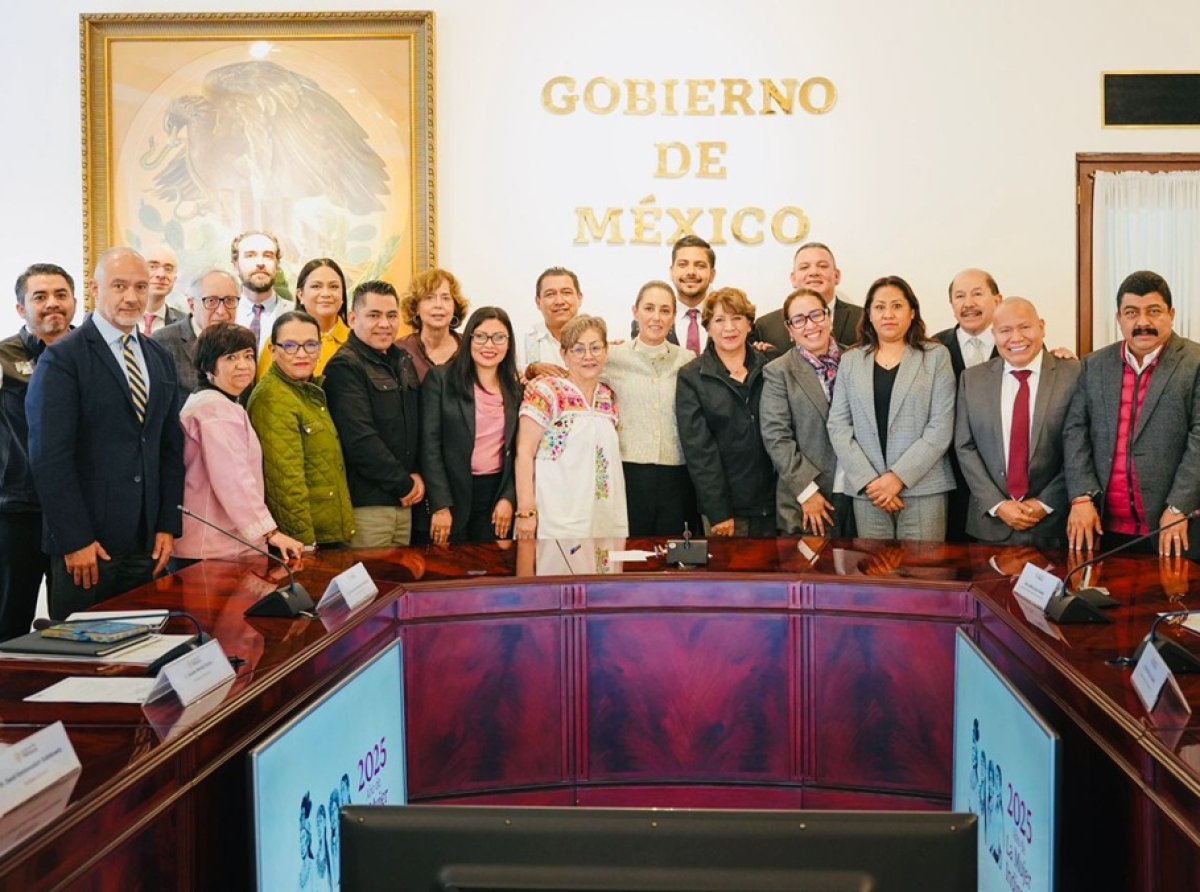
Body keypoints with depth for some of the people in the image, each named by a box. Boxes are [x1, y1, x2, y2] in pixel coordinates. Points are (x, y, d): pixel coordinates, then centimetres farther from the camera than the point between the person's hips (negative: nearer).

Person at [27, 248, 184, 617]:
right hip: (84, 544, -5)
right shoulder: (62, 359, -7)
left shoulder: (160, 359, 13)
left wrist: (169, 526, 6)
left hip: (146, 542, 5)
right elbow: (50, 456, -12)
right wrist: (75, 540, -15)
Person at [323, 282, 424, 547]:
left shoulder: (403, 362, 15)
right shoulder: (345, 367, -10)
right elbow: (360, 440, -18)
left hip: (403, 502, 7)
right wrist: (404, 484, -10)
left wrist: (417, 475, 1)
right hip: (366, 503, -7)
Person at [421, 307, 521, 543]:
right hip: (451, 493, -3)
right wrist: (441, 506, -13)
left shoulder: (516, 388, 8)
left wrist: (508, 498, -2)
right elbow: (430, 445, -8)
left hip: (497, 494, 3)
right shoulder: (440, 379, -4)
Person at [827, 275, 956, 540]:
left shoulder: (936, 356, 4)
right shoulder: (850, 361, 10)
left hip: (923, 487, -2)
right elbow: (838, 425, 3)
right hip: (866, 490, 2)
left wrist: (899, 476, -12)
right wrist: (869, 480, -8)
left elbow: (941, 427, -4)